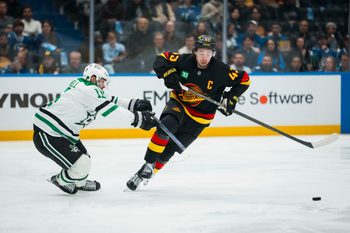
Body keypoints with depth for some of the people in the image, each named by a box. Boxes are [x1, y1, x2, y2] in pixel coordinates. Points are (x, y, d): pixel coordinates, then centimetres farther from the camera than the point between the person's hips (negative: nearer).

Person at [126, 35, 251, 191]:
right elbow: (161, 59, -7)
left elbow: (244, 79, -9)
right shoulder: (184, 61, -17)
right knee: (165, 127, -31)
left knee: (169, 148, -3)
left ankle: (146, 173, 12)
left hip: (200, 116, 0)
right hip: (178, 103, 0)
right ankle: (148, 164, -20)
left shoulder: (220, 71, -20)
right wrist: (167, 73, -25)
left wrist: (231, 98, -16)